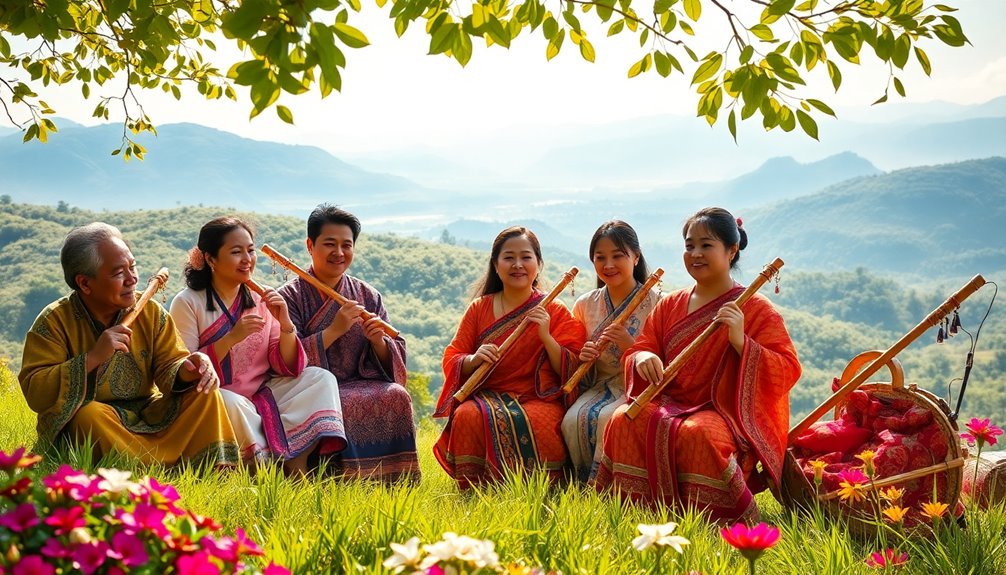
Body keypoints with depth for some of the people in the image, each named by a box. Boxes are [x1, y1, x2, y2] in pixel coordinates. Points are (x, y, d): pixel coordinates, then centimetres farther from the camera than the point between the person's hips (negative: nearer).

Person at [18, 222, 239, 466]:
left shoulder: (151, 312, 1)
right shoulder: (55, 322, -9)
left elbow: (168, 366, -2)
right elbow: (34, 394, -17)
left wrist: (187, 370, -28)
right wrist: (93, 358, -27)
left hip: (149, 418, 4)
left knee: (206, 393, -16)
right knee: (89, 414, -36)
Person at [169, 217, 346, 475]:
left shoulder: (262, 300, 6)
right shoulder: (187, 303, -6)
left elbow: (287, 369, 4)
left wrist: (285, 325, -14)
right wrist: (231, 338, -24)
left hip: (260, 396, 5)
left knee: (321, 379, -10)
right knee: (230, 402, -36)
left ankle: (297, 464, -21)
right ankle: (280, 465, -17)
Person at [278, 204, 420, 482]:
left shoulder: (368, 296, 13)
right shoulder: (290, 296, 1)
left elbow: (395, 360, 11)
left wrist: (378, 342, -12)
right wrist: (334, 330, -16)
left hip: (360, 385, 4)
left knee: (397, 396, -25)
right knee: (345, 405, -34)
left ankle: (393, 482, -15)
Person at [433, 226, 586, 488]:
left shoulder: (555, 312, 8)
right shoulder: (479, 308, 13)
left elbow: (572, 372, 1)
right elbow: (451, 361, 10)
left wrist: (547, 337, -14)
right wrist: (473, 360, -13)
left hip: (538, 399, -2)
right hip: (487, 396, 2)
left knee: (534, 421, -36)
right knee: (467, 416, -32)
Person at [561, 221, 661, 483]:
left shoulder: (655, 302, -4)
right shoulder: (585, 304, 9)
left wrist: (631, 347, -21)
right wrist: (582, 357, -7)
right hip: (601, 387, 4)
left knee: (607, 418, -34)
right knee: (573, 419, -28)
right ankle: (584, 483, -8)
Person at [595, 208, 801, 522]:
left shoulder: (757, 310, 1)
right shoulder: (670, 305, 16)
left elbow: (787, 372, -7)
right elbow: (641, 348, 15)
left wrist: (741, 343, -22)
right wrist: (641, 357, -11)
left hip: (726, 411, -4)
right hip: (670, 403, 5)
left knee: (697, 433, -38)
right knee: (625, 420, -26)